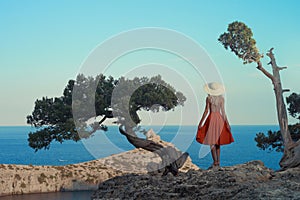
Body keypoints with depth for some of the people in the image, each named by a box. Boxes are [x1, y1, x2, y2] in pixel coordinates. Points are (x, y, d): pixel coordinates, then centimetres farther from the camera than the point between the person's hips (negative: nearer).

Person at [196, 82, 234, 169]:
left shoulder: (209, 98, -5)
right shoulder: (221, 99, 2)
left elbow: (206, 111, -5)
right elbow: (223, 112, 0)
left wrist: (201, 123, 1)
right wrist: (227, 123, 5)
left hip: (211, 118, -4)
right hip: (220, 119, 4)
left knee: (212, 142, -4)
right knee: (217, 142, 13)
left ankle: (215, 162, -13)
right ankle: (218, 162, 12)